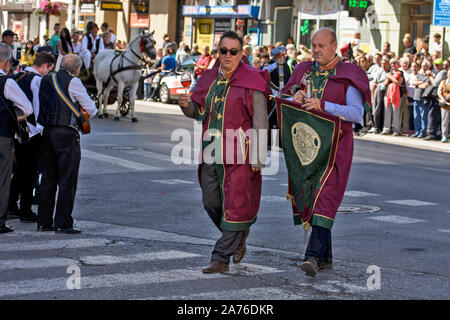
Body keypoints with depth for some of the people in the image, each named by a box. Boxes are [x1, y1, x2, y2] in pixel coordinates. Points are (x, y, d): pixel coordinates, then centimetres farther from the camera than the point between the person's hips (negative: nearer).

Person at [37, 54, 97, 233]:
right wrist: (86, 113, 16)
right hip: (66, 134, -7)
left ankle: (44, 222, 16)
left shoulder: (46, 80, 12)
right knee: (67, 180, -2)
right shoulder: (73, 82, -8)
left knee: (48, 179, 12)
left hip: (47, 132, 7)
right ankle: (63, 224, -3)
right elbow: (91, 109, -5)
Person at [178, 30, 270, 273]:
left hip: (239, 153, -6)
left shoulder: (252, 82, -5)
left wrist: (258, 157, -13)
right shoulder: (209, 79, 12)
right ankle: (239, 237, 34)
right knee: (211, 203, 9)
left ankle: (221, 257, -1)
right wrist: (188, 105, -5)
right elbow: (199, 113, 20)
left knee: (234, 204, -5)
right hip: (211, 152, 6)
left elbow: (260, 122, -7)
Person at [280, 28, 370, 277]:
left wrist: (322, 105, -25)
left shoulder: (347, 75, -2)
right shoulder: (304, 71, 13)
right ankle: (326, 257, 18)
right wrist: (295, 97, -12)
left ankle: (313, 256, -25)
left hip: (334, 146, -5)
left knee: (325, 195, -17)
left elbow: (357, 113, -14)